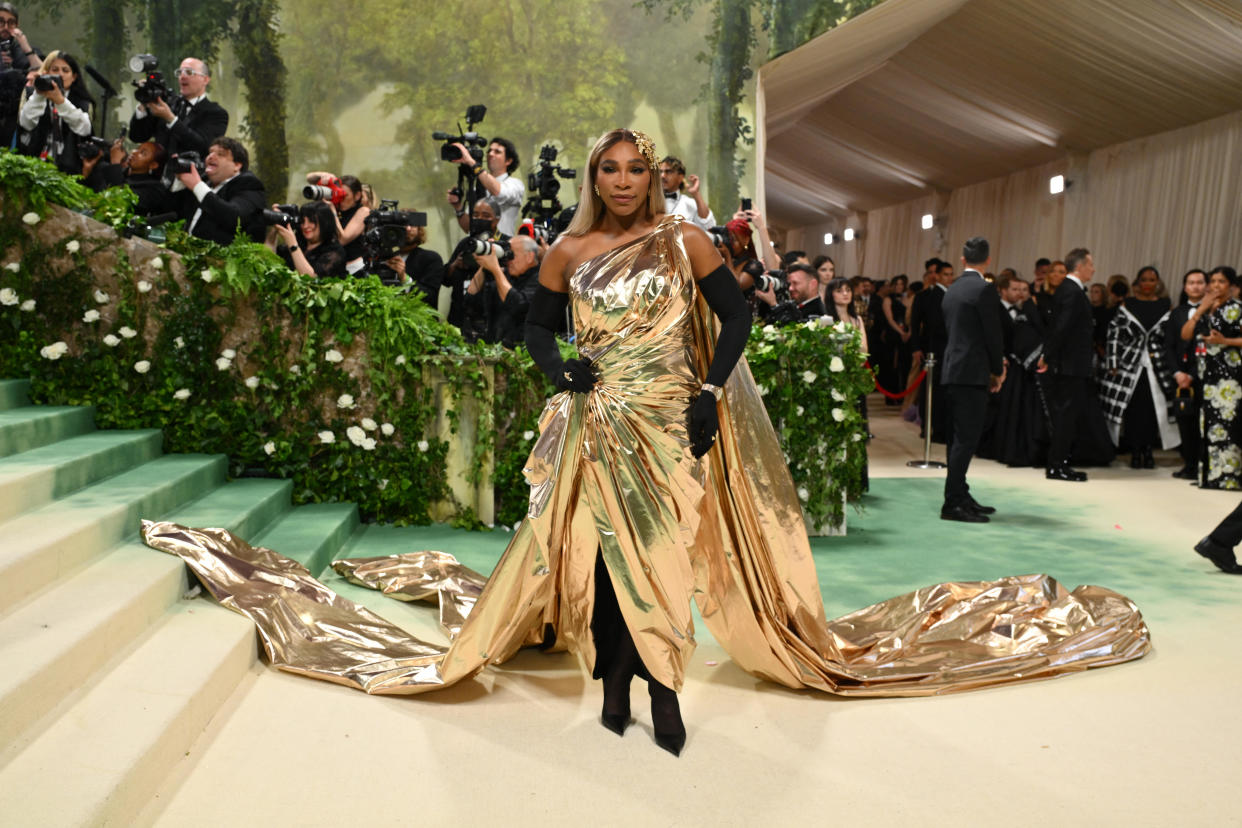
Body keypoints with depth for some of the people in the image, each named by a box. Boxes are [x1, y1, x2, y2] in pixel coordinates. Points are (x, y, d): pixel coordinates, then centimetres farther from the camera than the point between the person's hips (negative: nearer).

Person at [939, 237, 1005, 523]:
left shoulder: (952, 290, 13)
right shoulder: (984, 289, -11)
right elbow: (993, 334, -11)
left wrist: (994, 365, 19)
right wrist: (998, 371, 4)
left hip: (952, 371, 8)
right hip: (972, 373, -8)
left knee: (958, 438, 13)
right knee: (966, 439, -6)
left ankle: (960, 496, 22)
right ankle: (953, 503, -6)